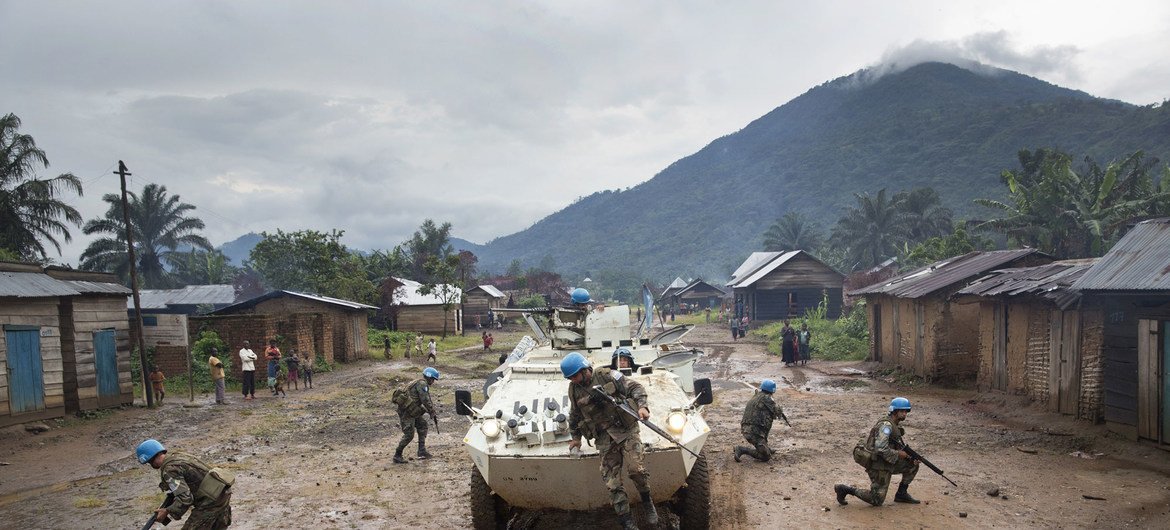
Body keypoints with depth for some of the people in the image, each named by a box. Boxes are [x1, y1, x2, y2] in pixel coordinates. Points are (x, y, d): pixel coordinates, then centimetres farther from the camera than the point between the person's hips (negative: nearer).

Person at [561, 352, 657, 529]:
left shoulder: (607, 375, -7)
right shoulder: (574, 390, 6)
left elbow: (635, 388, -4)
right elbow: (574, 415, 23)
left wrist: (642, 406, -19)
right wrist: (575, 437, 29)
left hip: (626, 430, -3)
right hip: (604, 438, 4)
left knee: (635, 468, -19)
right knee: (612, 481, -4)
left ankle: (647, 502, 9)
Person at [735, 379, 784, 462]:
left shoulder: (754, 397, 18)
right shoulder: (765, 398, -8)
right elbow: (777, 411, -3)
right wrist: (781, 411, 20)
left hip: (746, 430, 9)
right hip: (754, 433, -9)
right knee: (766, 457, -7)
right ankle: (742, 449, -12)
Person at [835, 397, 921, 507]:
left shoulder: (896, 425, 10)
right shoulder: (886, 425, -21)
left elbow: (898, 446, 18)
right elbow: (881, 449, -30)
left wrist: (910, 456, 1)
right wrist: (898, 454, -18)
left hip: (887, 462, 9)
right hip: (878, 465, -9)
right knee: (877, 501, -7)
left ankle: (901, 494, 19)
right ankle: (846, 489, 3)